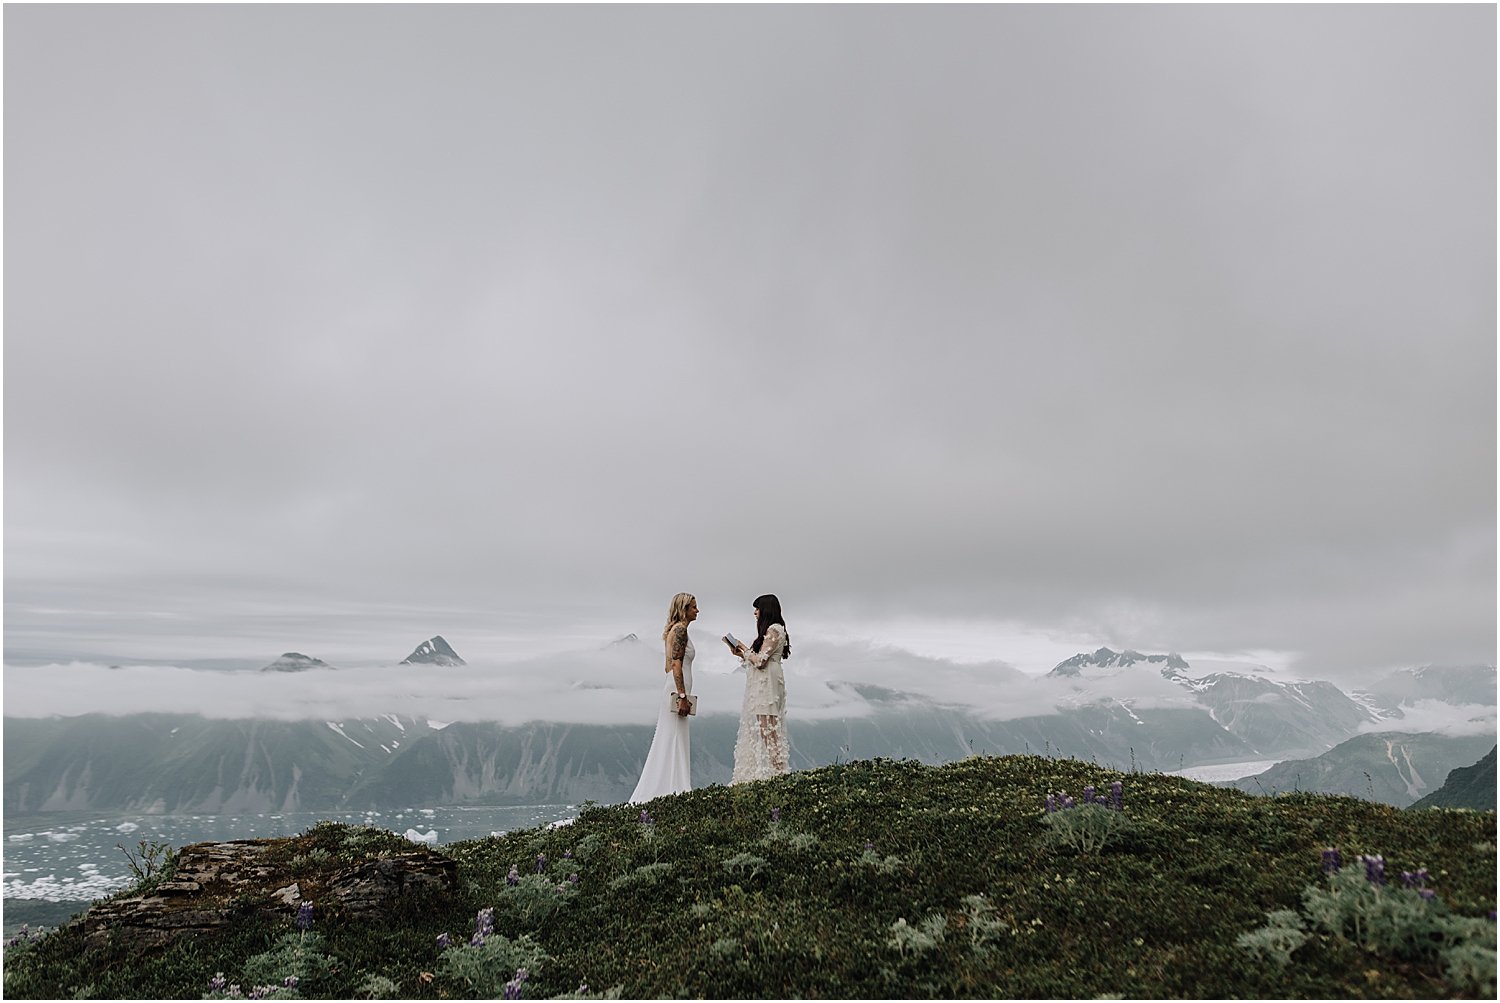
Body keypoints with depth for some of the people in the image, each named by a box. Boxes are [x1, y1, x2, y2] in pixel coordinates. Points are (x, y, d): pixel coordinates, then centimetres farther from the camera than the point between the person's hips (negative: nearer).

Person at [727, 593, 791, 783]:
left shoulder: (774, 629, -10)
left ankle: (776, 771, -6)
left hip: (767, 684, -10)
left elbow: (760, 661, -16)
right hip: (760, 685, 10)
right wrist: (742, 653, 13)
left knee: (766, 728, -9)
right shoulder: (771, 630, 21)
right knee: (758, 729, 8)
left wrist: (745, 651, -1)